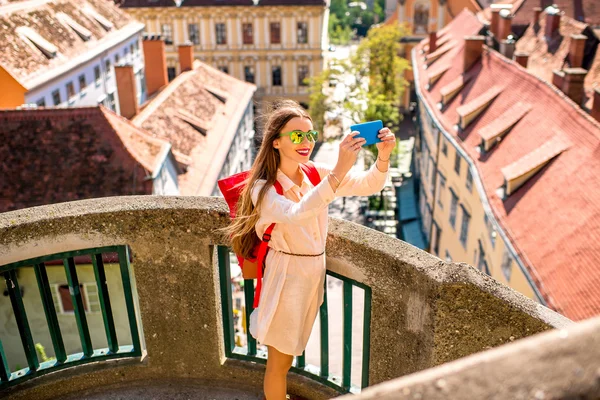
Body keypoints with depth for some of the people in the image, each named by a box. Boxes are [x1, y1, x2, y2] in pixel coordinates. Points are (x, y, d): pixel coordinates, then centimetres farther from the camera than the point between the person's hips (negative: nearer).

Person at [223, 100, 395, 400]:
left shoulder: (318, 175, -1)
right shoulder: (263, 188, -18)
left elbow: (368, 185, -10)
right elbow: (294, 214, -38)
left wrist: (383, 157, -31)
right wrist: (339, 171, -49)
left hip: (315, 272, 6)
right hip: (285, 276, -5)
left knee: (288, 355, 24)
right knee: (279, 361, 8)